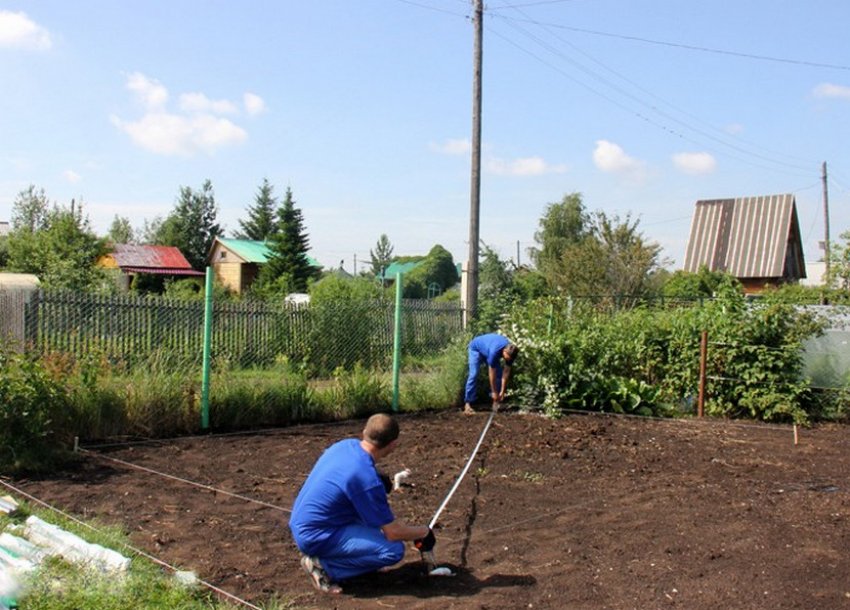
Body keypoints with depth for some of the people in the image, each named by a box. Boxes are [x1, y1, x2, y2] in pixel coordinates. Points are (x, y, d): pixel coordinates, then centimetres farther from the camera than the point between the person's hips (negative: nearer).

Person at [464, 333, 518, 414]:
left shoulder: (511, 352, -26)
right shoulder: (494, 352, -45)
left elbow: (506, 373, -17)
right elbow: (492, 374, -34)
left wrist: (502, 392, -17)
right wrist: (494, 392, -25)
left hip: (488, 348, 6)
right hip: (476, 348, -6)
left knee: (499, 374, -6)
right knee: (474, 375, -20)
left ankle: (496, 402, 1)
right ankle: (467, 404, -20)